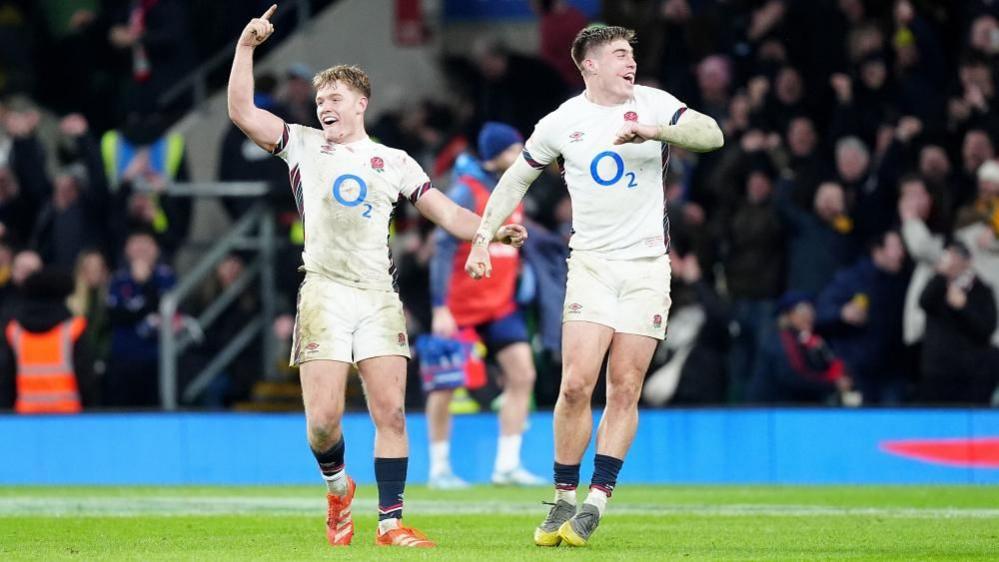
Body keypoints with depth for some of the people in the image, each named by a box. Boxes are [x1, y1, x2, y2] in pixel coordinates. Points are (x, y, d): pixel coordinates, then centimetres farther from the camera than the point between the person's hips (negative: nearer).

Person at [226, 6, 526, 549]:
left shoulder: (393, 161, 16)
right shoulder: (303, 145, 11)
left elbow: (442, 210, 14)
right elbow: (242, 112, 2)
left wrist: (492, 230, -2)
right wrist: (246, 46, -7)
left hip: (379, 295, 1)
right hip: (324, 294, -1)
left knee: (390, 412, -7)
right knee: (323, 418, -10)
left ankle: (390, 522, -1)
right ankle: (337, 485, 20)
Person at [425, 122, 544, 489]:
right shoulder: (466, 193, -14)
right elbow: (443, 250, -17)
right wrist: (440, 309, -22)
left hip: (500, 303, 7)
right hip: (459, 306, -7)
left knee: (522, 375, -3)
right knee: (446, 385, 0)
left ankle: (507, 466, 2)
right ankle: (439, 469, 11)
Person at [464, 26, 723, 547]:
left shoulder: (654, 105, 1)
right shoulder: (561, 122, 2)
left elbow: (711, 136, -13)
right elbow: (516, 178, 14)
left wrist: (653, 131, -26)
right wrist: (482, 238, 6)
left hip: (648, 264, 0)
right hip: (591, 263, 0)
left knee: (625, 390, -3)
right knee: (576, 384, -11)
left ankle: (594, 505, 1)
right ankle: (563, 500, 2)